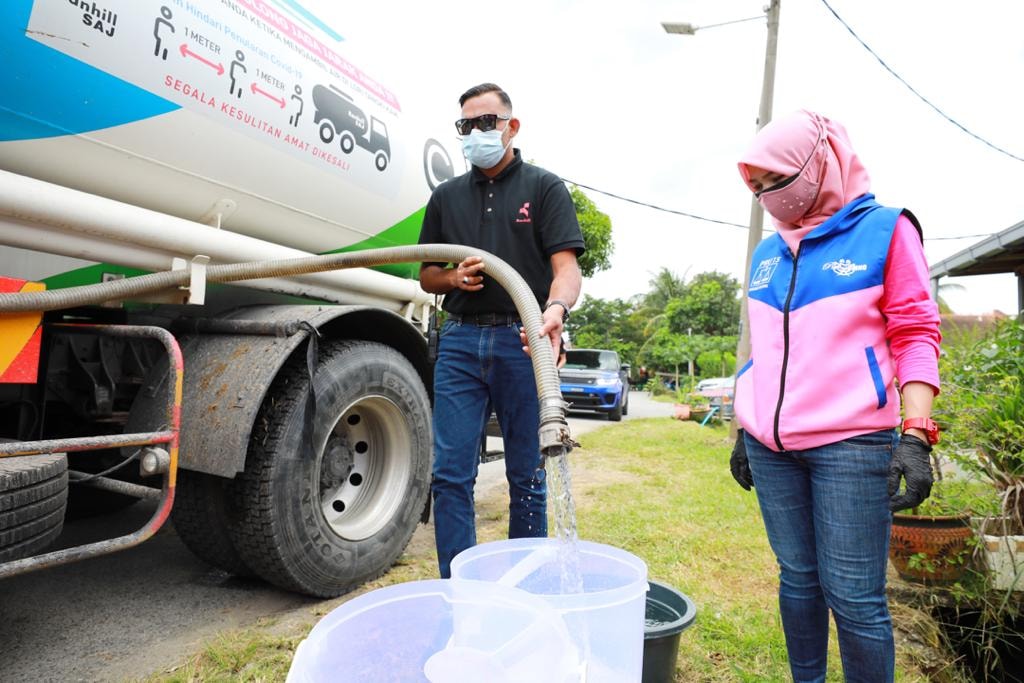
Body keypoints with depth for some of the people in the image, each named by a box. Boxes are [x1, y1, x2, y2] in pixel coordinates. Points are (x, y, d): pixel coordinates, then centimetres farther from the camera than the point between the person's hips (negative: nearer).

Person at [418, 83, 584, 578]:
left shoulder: (544, 187, 6)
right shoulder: (447, 196, 18)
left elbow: (566, 265, -7)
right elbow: (427, 276, 20)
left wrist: (556, 308, -29)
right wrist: (455, 278, -4)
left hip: (523, 341, -3)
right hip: (460, 340, 3)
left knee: (526, 478, 6)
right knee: (450, 474, 0)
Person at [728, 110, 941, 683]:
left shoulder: (885, 229, 2)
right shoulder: (767, 253, 16)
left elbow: (916, 336, -2)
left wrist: (915, 433, -13)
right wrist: (743, 431, 18)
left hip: (851, 444, -4)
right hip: (770, 447, 5)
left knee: (854, 596, -1)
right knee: (798, 581, 12)